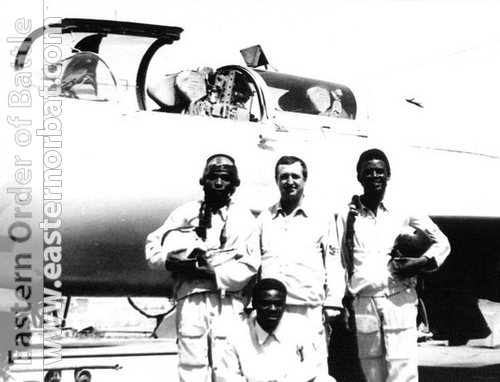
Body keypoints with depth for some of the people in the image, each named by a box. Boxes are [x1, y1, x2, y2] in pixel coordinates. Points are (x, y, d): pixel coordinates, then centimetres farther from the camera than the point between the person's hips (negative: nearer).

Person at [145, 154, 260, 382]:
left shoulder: (244, 218, 13)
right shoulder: (185, 213, 16)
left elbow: (249, 265, 2)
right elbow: (153, 248, 11)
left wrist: (212, 272, -9)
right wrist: (172, 262, -9)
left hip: (228, 304, -1)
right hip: (191, 299, 1)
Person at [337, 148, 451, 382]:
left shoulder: (404, 212, 6)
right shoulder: (347, 217, 8)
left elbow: (442, 243, 13)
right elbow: (340, 263, 13)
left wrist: (422, 263, -4)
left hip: (399, 302, -1)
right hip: (363, 304, 2)